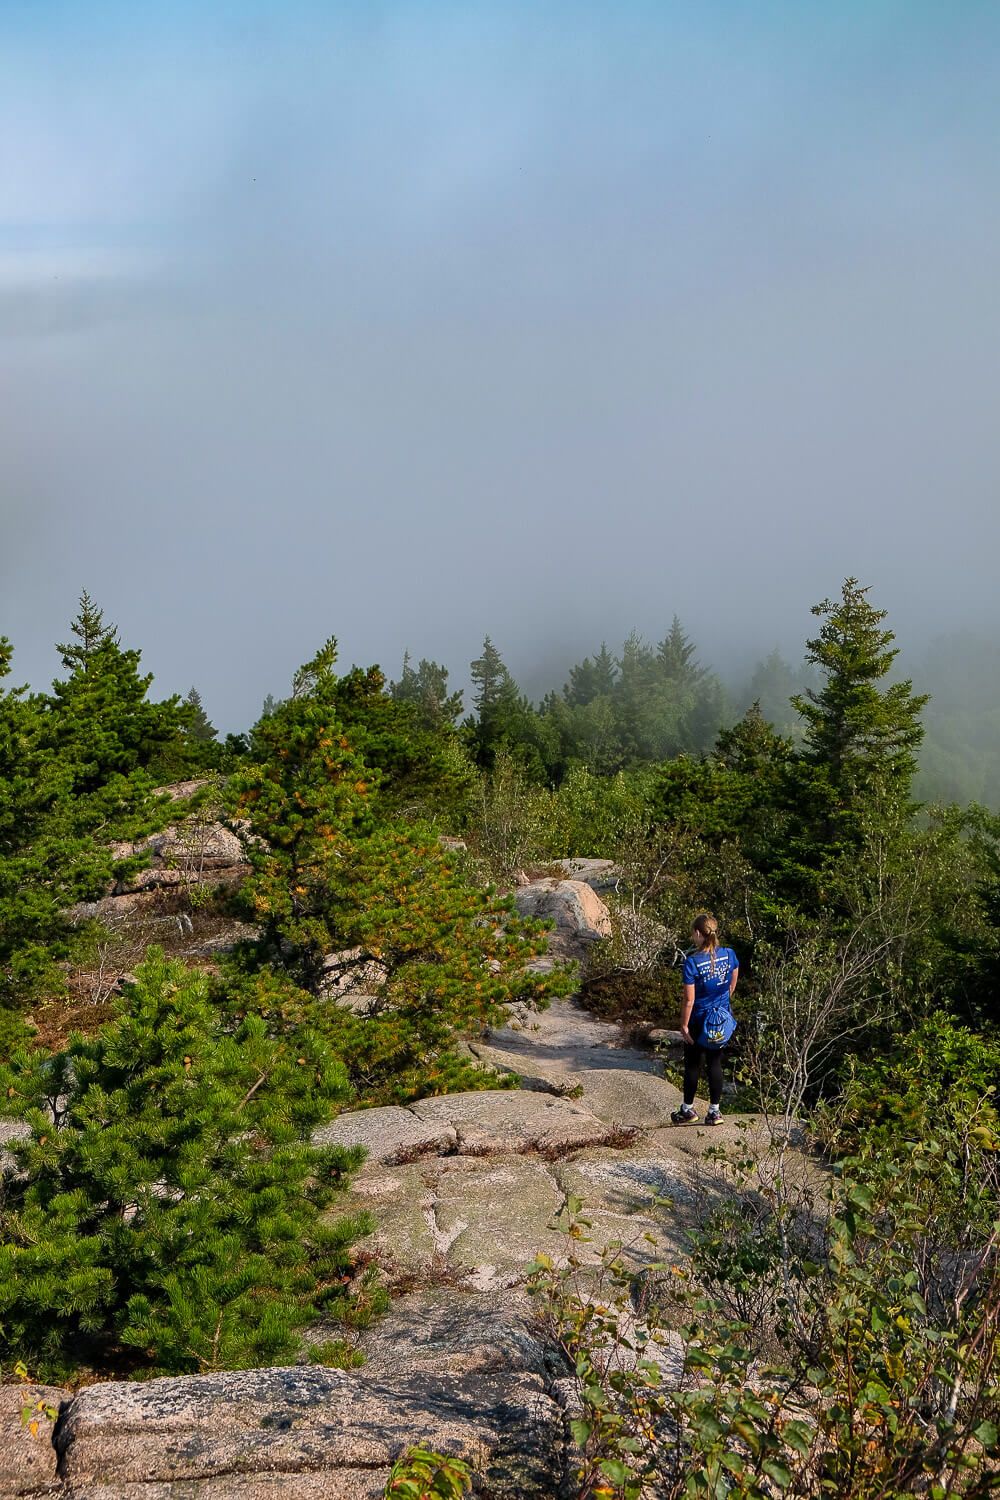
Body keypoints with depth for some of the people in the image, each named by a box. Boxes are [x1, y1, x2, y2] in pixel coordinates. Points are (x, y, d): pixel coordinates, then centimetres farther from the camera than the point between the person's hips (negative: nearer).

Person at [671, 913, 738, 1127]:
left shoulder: (692, 962, -22)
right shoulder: (729, 955, -7)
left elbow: (689, 999, -19)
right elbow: (732, 986, 7)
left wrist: (683, 1025, -8)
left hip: (699, 1021, -4)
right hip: (723, 1020, 4)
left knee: (693, 1065, 12)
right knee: (715, 1064, 13)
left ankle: (688, 1110, 25)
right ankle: (715, 1111, 18)